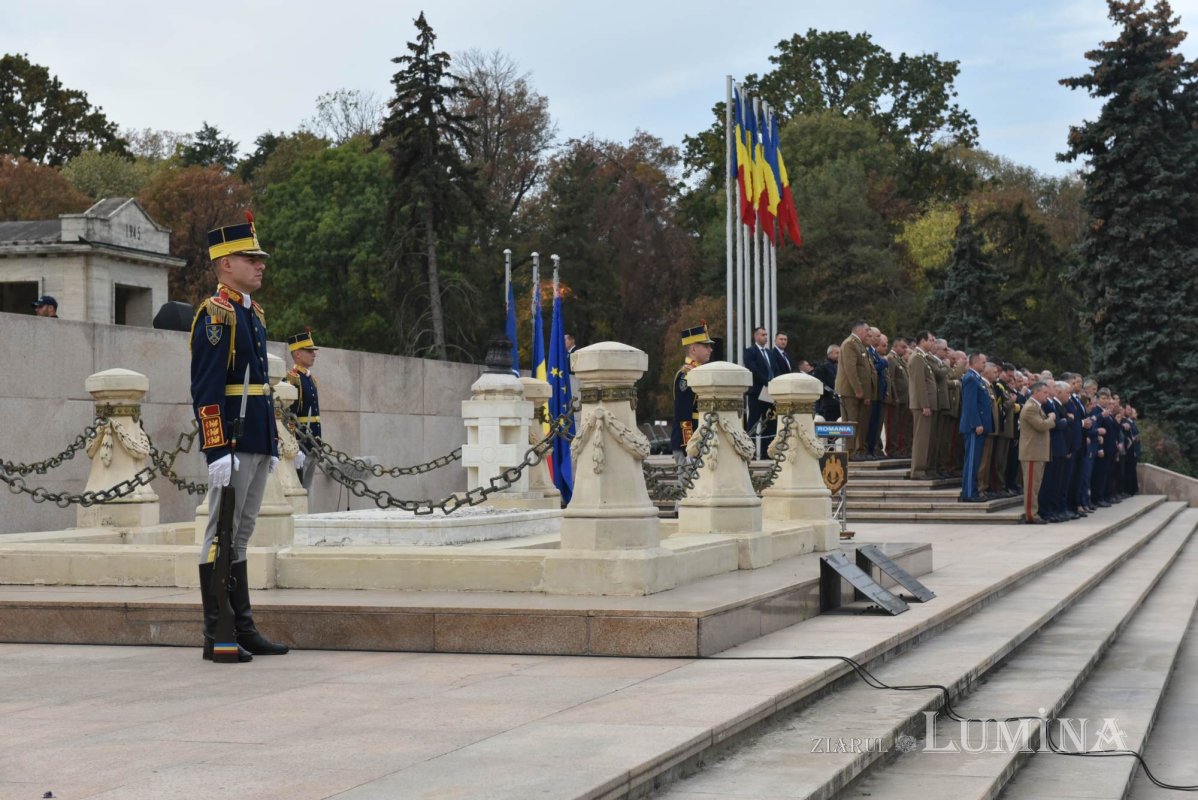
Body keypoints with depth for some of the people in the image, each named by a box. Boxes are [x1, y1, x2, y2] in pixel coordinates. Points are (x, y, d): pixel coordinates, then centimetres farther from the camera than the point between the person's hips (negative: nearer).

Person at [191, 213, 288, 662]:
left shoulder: (253, 314, 17)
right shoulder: (216, 313, -11)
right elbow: (206, 389, -17)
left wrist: (272, 444, 21)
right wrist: (217, 450, -23)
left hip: (257, 445, 9)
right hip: (232, 444, -9)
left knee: (240, 537, 12)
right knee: (222, 536, -4)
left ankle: (244, 630, 17)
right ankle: (217, 637, 0)